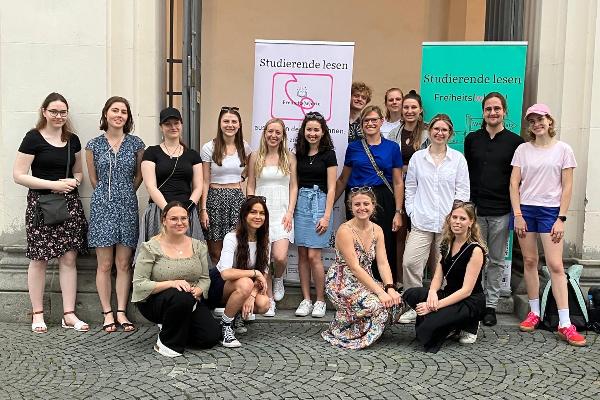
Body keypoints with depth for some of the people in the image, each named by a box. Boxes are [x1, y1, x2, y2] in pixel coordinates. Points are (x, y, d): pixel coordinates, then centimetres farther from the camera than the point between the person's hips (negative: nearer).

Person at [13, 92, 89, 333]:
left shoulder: (72, 140, 11)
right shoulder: (34, 138, -5)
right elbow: (18, 175, -9)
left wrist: (74, 181, -1)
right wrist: (54, 184, -15)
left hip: (69, 203, 5)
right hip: (41, 204, -4)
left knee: (69, 258, 2)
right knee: (39, 259, 3)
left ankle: (69, 314, 9)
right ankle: (37, 314, 14)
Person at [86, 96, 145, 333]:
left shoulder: (136, 144, 4)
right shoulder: (94, 145, 2)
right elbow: (93, 178, 9)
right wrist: (109, 196, 11)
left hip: (127, 206, 1)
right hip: (102, 206, -1)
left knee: (124, 264, 4)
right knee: (105, 264, 2)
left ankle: (121, 312, 12)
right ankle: (107, 313, 11)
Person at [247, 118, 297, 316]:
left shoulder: (289, 158, 7)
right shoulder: (256, 157, 7)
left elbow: (294, 187, 7)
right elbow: (250, 187, 8)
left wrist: (289, 212, -3)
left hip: (282, 212, 0)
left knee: (280, 257, -15)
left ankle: (278, 279, 20)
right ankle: (269, 300, 12)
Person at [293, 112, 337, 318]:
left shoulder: (328, 155, -1)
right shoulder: (299, 154, 11)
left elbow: (331, 188, -4)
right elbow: (294, 183, 14)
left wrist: (326, 216, -11)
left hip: (319, 202, -4)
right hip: (300, 202, 4)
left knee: (313, 255, -9)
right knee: (302, 255, 3)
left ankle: (320, 301, 4)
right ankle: (306, 300, 10)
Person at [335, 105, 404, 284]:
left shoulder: (392, 147, 5)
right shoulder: (353, 147, 9)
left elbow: (398, 183, 5)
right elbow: (343, 179, 17)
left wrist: (398, 212, -1)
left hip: (383, 202, -1)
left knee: (384, 249, -2)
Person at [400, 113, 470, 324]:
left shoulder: (458, 159, 6)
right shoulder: (417, 157, 9)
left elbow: (462, 190, 4)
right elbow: (410, 188, 12)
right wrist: (412, 212, 3)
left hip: (449, 223, -1)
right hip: (421, 222, 1)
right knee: (410, 262, -10)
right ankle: (414, 306, 2)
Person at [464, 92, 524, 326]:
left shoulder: (515, 142, 3)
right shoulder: (472, 139, 9)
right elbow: (465, 174, 11)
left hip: (501, 212, -1)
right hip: (475, 209, 1)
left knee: (496, 261, 7)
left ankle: (491, 305, 16)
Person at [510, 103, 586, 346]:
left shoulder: (563, 149, 2)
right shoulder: (523, 149, 6)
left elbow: (567, 187, 1)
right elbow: (514, 184, 4)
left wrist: (561, 218, -5)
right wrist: (517, 215, -5)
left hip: (550, 210, -2)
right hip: (525, 209, 2)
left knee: (555, 265, -6)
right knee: (529, 261, 5)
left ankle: (565, 324, -5)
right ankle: (534, 312, 17)